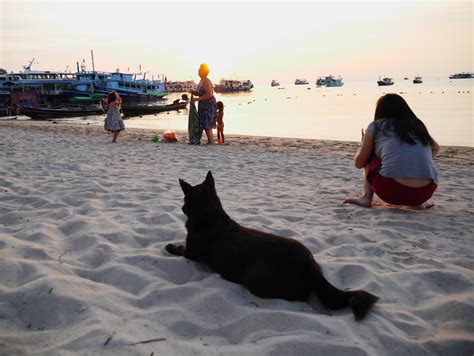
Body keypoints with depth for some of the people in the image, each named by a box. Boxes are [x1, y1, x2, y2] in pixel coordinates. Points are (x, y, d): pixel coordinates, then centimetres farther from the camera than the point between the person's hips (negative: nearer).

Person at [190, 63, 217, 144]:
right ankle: (210, 141, 17)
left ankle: (211, 141, -5)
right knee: (205, 124, 11)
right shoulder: (201, 81, 13)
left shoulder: (206, 81, -16)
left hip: (209, 105, -10)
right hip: (203, 105, 10)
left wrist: (197, 99, -21)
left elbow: (209, 94, -25)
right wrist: (193, 93, 0)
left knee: (207, 125, -10)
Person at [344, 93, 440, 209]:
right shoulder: (418, 126, 22)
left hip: (393, 191, -4)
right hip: (425, 192, 4)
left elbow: (359, 163, 17)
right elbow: (436, 148, 41)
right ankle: (420, 202, 15)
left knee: (370, 155, 23)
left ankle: (366, 197, 8)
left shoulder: (376, 126, 11)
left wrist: (363, 145, 36)